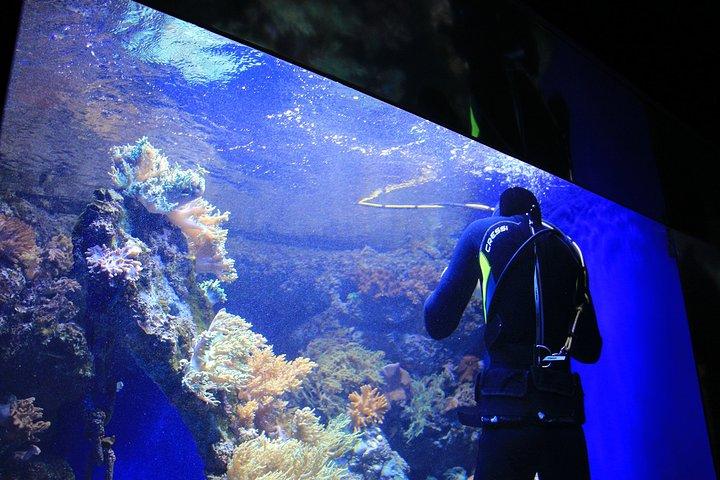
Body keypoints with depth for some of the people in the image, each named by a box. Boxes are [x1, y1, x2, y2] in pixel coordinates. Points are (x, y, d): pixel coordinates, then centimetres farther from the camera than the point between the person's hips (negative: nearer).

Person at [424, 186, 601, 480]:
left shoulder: (482, 232, 8)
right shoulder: (568, 249, 19)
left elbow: (437, 325, 4)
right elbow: (590, 351, 20)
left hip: (509, 407, -3)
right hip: (566, 411, 4)